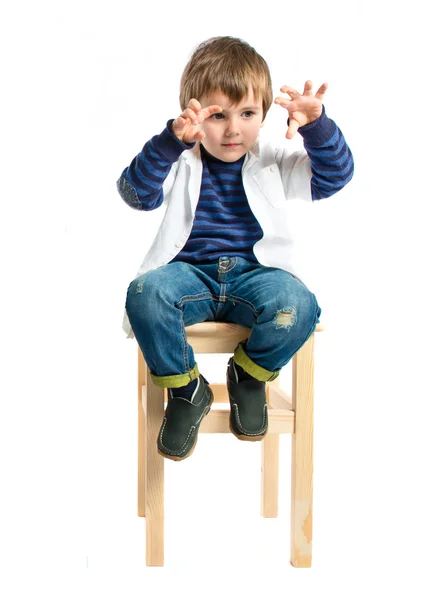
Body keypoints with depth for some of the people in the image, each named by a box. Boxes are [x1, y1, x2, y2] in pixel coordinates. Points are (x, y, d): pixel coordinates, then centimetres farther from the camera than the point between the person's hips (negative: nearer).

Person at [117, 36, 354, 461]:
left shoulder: (273, 163, 8)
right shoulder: (181, 163, 3)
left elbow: (335, 175, -1)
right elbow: (137, 192, -14)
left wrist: (317, 126, -21)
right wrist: (170, 141, -31)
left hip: (254, 274, 1)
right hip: (190, 274, 0)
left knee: (297, 306, -32)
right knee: (144, 295, -33)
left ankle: (249, 375, 2)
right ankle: (186, 390, -6)